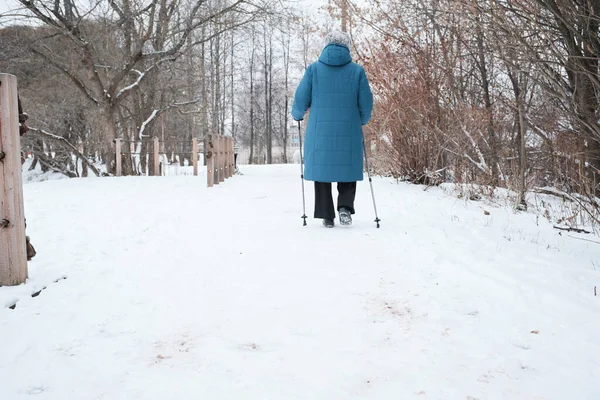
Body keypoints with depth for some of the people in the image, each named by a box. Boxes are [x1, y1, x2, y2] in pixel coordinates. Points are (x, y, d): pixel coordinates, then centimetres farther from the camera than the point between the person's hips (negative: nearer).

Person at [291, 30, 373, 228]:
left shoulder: (314, 69, 1)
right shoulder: (357, 70, 1)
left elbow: (301, 99, 1)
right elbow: (366, 104, 2)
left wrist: (297, 115, 22)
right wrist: (362, 121, 22)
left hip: (320, 132, 0)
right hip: (348, 133, 0)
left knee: (321, 168, 10)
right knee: (347, 169, 14)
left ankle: (326, 215, 11)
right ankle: (345, 206, -4)